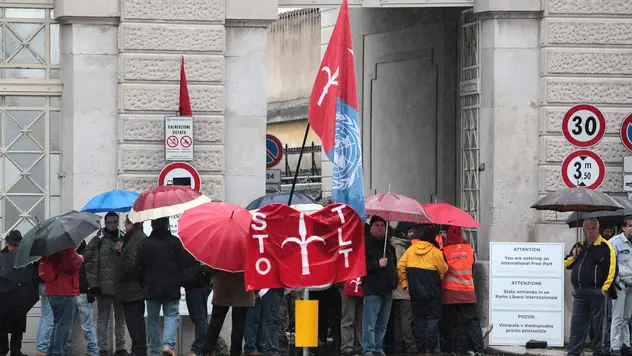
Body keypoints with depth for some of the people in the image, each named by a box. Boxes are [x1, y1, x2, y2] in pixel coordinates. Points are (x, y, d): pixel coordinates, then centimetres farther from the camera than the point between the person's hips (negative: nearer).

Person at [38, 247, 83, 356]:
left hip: (53, 290, 9)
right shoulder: (67, 249, -16)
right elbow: (72, 264, -23)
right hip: (65, 291, -9)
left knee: (58, 323, 18)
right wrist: (80, 259, -4)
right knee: (64, 324, -5)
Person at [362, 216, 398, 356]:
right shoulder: (365, 244, -5)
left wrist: (394, 280, 20)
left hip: (387, 290, 8)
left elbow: (394, 264, 34)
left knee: (382, 324, 12)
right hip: (373, 290, -8)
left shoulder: (388, 246, 19)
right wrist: (377, 264, -19)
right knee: (370, 323, -12)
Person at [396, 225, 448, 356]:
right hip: (432, 292, -3)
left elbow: (400, 267, -1)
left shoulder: (411, 250, 0)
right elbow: (443, 269, -3)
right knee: (432, 318, 4)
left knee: (419, 319, 12)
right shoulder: (436, 252, -12)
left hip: (415, 291, 3)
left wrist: (404, 284, 7)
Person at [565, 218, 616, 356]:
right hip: (579, 292, 6)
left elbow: (611, 268, -9)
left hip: (597, 291, -6)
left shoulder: (605, 246, -4)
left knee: (599, 323, 1)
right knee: (577, 322, 5)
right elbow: (566, 264, 23)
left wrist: (605, 287, -15)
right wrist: (573, 256, 2)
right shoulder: (579, 246, 16)